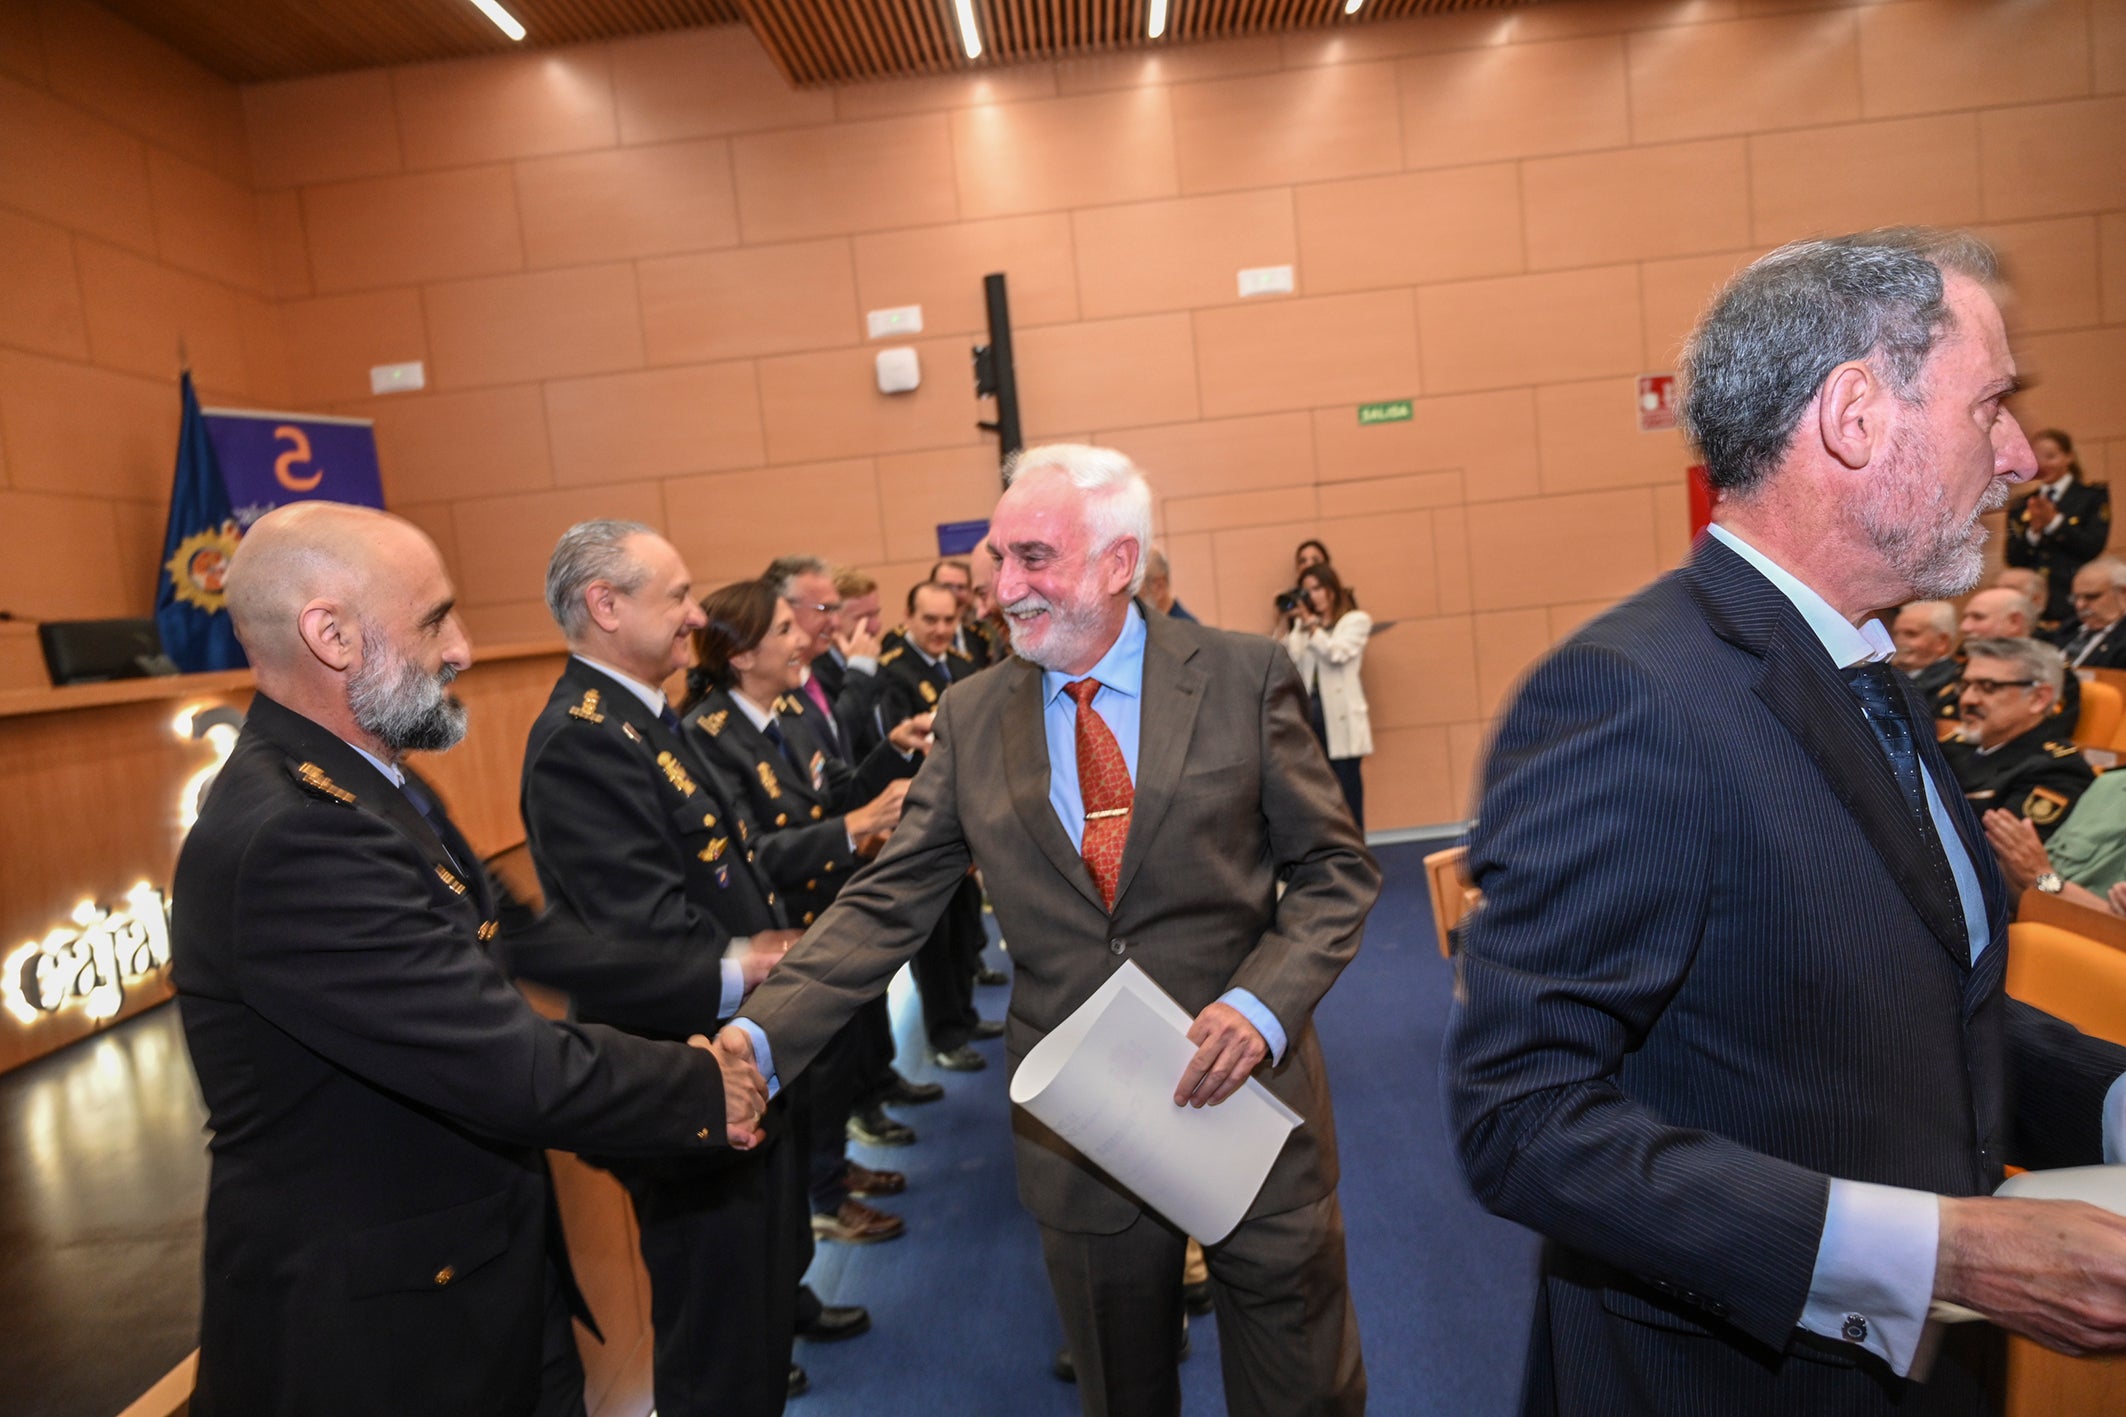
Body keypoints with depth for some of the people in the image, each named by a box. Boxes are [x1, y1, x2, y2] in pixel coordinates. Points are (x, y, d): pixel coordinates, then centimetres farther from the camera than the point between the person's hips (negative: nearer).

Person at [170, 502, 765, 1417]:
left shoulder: (360, 788, 2)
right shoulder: (290, 840, -30)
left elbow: (514, 943, 5)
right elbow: (515, 1072, -30)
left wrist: (717, 980, 1)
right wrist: (702, 1090, -15)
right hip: (377, 1337, -9)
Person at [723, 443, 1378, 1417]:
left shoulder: (1244, 678, -7)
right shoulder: (971, 718, -1)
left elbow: (1335, 870, -3)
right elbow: (885, 905, -2)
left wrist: (1263, 1005, -18)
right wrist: (758, 1036, -14)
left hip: (1248, 1093, -1)